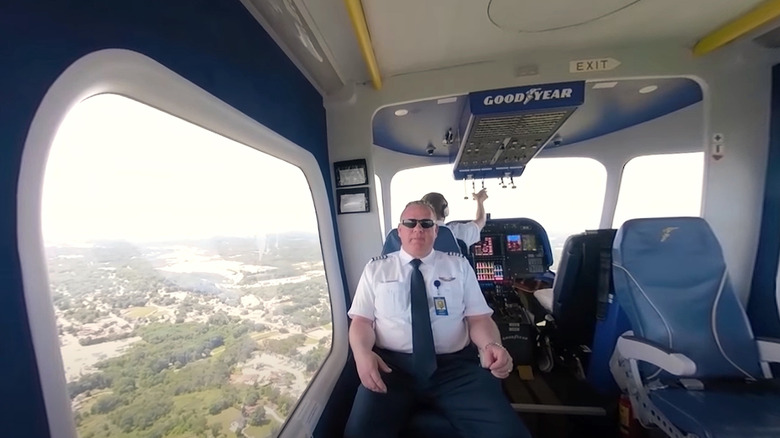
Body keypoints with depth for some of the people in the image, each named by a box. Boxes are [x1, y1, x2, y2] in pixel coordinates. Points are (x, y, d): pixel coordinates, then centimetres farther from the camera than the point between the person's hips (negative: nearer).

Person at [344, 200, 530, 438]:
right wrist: (362, 353, -17)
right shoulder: (376, 268, 8)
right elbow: (361, 320, 5)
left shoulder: (459, 265, 10)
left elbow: (479, 318, 7)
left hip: (455, 366, 2)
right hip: (392, 365, 0)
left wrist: (491, 345, -16)